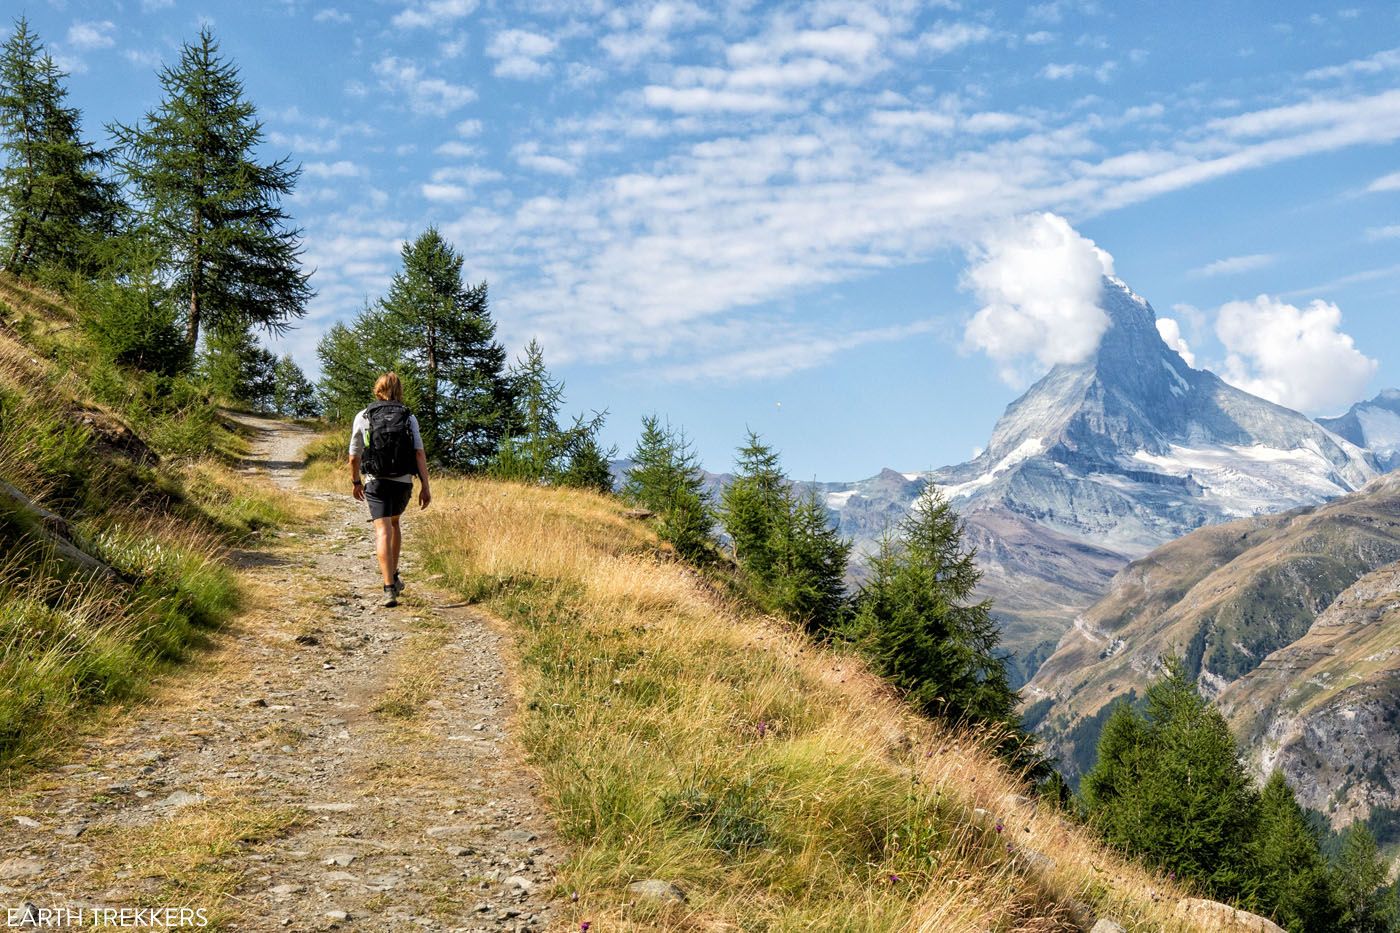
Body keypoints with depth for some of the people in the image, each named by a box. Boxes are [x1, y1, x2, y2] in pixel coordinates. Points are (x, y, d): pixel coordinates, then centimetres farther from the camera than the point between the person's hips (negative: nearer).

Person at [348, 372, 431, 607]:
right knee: (394, 523, 25)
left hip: (376, 482, -2)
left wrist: (355, 481, 24)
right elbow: (419, 453, -6)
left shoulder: (363, 417, 3)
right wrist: (425, 486, -5)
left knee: (383, 532, -6)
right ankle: (394, 576, 31)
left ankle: (389, 588, -18)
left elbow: (354, 456, 8)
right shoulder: (408, 417, 3)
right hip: (403, 482, 2)